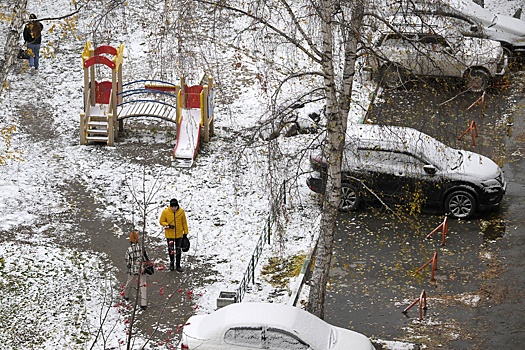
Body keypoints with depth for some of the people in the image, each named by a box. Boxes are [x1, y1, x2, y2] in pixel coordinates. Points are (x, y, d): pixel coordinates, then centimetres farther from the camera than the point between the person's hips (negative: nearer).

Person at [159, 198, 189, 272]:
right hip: (169, 235, -1)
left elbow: (184, 222, 2)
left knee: (178, 250, 8)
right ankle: (171, 264, 31)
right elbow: (161, 221, -3)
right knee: (171, 249, 12)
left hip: (179, 235, 1)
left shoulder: (181, 211, -8)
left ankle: (178, 265, 20)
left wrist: (185, 232, 4)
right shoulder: (165, 212, -12)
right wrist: (167, 225, -21)